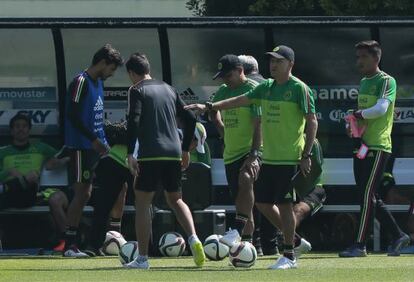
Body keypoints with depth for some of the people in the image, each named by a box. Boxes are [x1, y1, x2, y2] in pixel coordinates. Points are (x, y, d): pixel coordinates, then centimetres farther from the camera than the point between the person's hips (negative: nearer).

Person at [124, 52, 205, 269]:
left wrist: (130, 154, -15)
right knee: (175, 199, 19)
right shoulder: (168, 89, 17)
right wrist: (185, 149, 24)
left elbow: (133, 121, -15)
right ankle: (193, 238, -4)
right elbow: (190, 119, 16)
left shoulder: (137, 91, -1)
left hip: (151, 154, -6)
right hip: (174, 153, 6)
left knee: (142, 203, 3)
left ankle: (142, 258, 1)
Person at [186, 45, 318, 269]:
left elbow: (312, 122, -9)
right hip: (268, 157, 8)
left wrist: (306, 155, -14)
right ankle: (290, 237, 26)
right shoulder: (266, 88, 13)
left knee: (284, 204, -7)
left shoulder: (299, 89, -8)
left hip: (288, 158, -8)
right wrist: (209, 107, 12)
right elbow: (240, 101, 18)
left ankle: (289, 256, 0)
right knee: (262, 202, 8)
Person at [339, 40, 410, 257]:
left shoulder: (387, 82, -8)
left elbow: (381, 109, -23)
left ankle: (360, 245, -10)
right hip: (362, 147, 9)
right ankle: (399, 236, 20)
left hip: (378, 147, -9)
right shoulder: (363, 83, 18)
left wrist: (358, 113, -10)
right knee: (369, 198, 10)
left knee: (368, 195, -11)